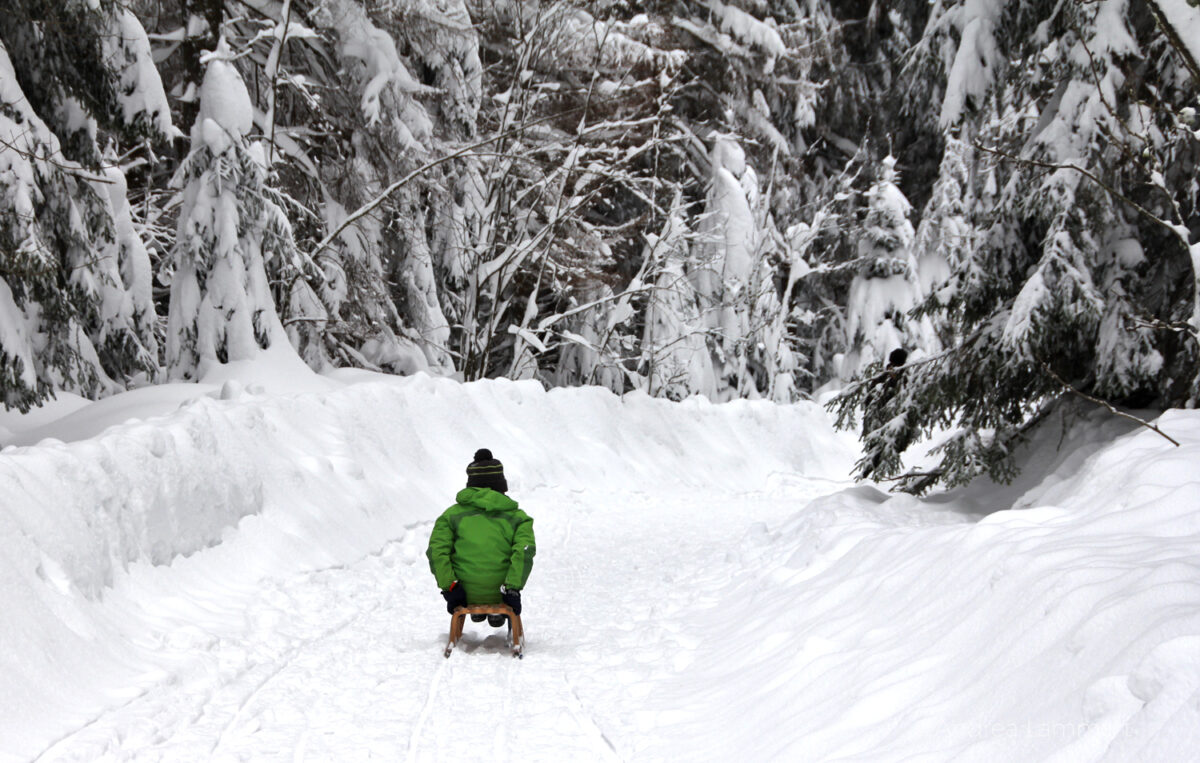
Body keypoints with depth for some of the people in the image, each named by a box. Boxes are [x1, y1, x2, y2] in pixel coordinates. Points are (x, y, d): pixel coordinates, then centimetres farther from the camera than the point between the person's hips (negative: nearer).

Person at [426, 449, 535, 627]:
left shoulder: (453, 514, 4)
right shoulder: (517, 516, 2)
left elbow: (436, 551, -9)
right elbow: (524, 552, -13)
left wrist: (448, 587, -10)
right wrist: (512, 589, -14)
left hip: (464, 594, 1)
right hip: (500, 592, -1)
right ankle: (496, 611, 25)